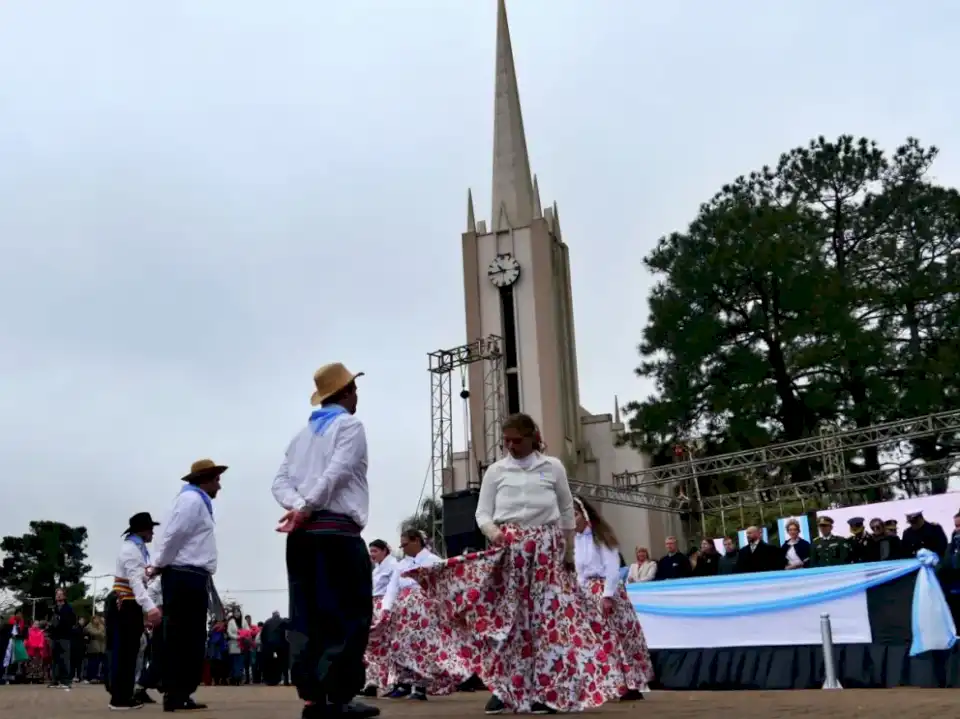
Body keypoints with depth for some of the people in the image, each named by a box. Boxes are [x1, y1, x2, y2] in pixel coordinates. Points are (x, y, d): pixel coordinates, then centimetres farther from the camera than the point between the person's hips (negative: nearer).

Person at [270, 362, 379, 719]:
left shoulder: (302, 434, 22)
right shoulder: (350, 425, 2)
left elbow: (280, 482, 11)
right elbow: (336, 473, -13)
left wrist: (297, 508, -4)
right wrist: (306, 508, -12)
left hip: (302, 534, 7)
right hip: (337, 531, -7)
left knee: (306, 617, 6)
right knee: (349, 614, -3)